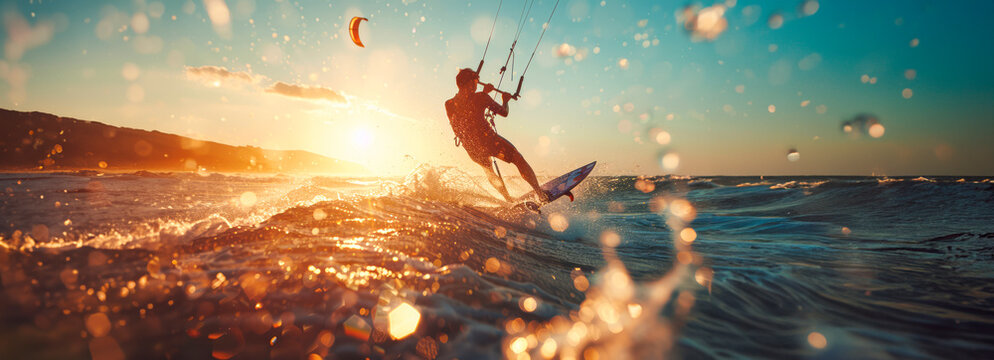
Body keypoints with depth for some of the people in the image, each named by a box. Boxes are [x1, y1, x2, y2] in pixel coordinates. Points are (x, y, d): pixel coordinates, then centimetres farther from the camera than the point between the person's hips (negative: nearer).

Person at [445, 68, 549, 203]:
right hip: (488, 140, -5)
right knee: (519, 160, 15)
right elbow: (504, 112, -1)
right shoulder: (480, 97, -13)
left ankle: (509, 200, 37)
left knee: (489, 171, 33)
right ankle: (540, 193, 19)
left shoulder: (448, 104, -1)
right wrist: (505, 100, 20)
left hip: (470, 148, 5)